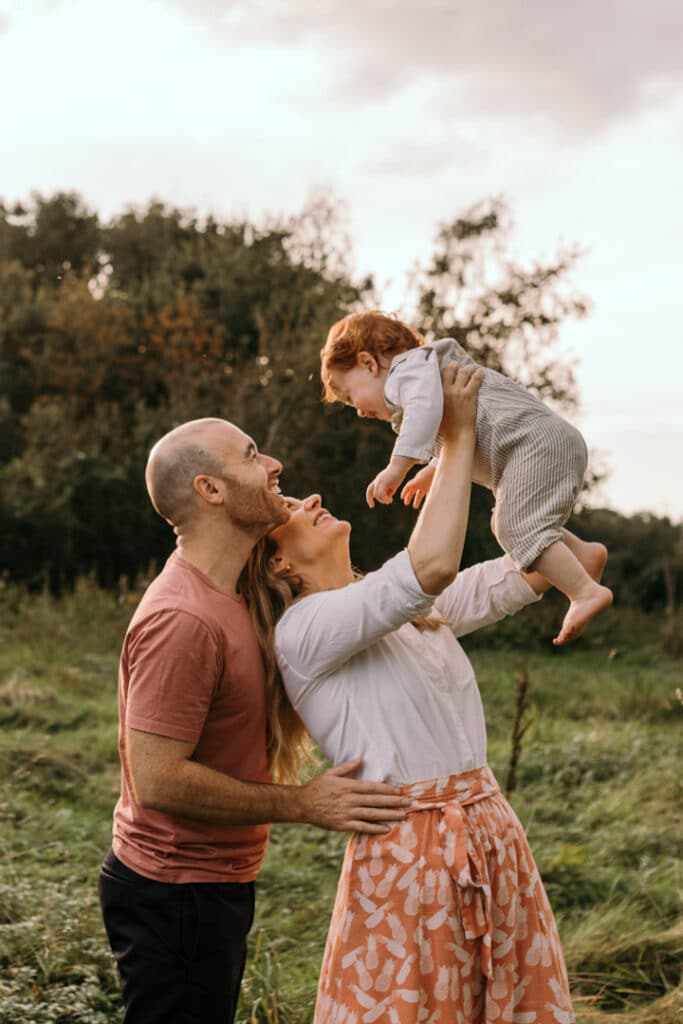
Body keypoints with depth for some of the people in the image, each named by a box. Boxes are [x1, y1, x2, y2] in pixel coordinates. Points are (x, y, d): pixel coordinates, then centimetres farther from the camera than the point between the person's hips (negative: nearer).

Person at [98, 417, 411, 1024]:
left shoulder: (226, 596, 7)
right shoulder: (182, 621, -25)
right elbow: (158, 780, -27)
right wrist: (303, 804, -22)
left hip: (216, 883, 10)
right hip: (176, 896, -10)